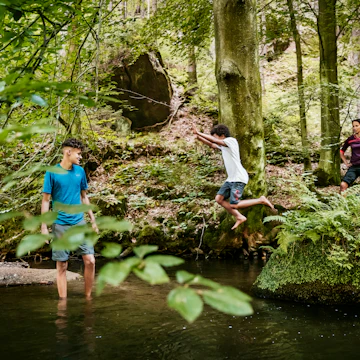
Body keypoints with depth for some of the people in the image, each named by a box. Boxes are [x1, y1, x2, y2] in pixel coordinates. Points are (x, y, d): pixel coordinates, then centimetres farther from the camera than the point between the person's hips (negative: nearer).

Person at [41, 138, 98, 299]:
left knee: (90, 260, -4)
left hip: (79, 222, 4)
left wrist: (93, 219, 14)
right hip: (60, 224, -3)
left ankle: (88, 297, 12)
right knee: (62, 266, 3)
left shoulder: (80, 171, 6)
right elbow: (46, 200, -4)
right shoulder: (52, 173, -7)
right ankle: (63, 301, 14)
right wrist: (44, 227, -8)